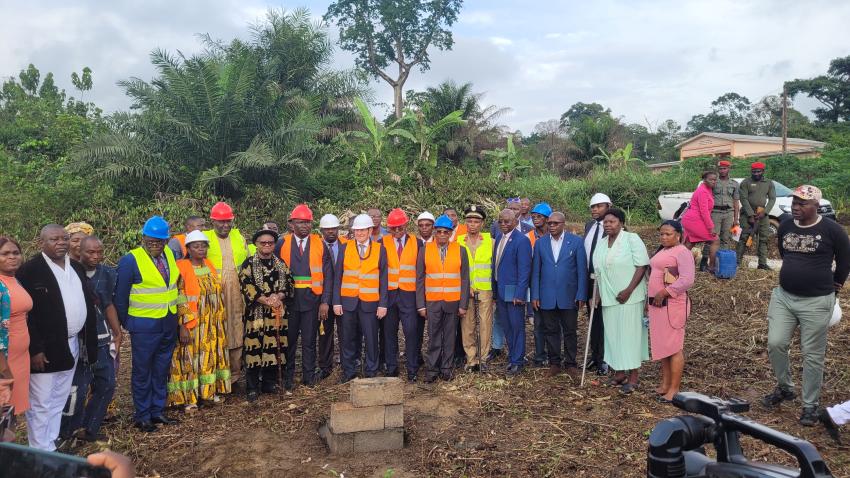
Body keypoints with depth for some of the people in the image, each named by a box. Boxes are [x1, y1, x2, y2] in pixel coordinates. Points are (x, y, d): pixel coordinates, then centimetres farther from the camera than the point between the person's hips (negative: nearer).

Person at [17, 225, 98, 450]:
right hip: (44, 349, -7)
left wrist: (88, 342, 8)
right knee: (40, 404, 3)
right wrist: (34, 349, -19)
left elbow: (87, 305, 12)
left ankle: (52, 446, 29)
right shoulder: (30, 270, -11)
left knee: (58, 401, 17)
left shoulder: (77, 268, 10)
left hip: (71, 346, 7)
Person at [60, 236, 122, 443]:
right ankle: (64, 433, 18)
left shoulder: (106, 273, 4)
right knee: (78, 388, -2)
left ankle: (88, 429, 24)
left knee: (106, 384, 8)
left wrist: (117, 333, 14)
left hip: (103, 338, 6)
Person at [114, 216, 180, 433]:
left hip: (169, 323, 6)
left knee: (161, 370, 15)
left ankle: (157, 411, 27)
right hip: (144, 325, -6)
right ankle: (142, 416, 18)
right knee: (142, 372, 6)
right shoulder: (130, 260, -13)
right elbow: (120, 296, -7)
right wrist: (127, 323, -1)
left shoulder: (170, 254, 4)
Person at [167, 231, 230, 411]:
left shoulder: (209, 265, 9)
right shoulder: (181, 268, -10)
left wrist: (220, 320, 15)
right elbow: (178, 300, -14)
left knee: (210, 356, 12)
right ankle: (188, 397, 8)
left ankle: (208, 391, 23)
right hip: (191, 324, -6)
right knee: (191, 357, -1)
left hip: (212, 323, 6)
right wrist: (183, 325, -19)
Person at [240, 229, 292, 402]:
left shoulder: (281, 264, 14)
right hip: (256, 312, -3)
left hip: (278, 312, 4)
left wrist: (278, 296, -11)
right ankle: (252, 387, 5)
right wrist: (265, 300, -15)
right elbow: (247, 286, -8)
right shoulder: (249, 264, 2)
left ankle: (270, 383, 17)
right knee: (254, 347, -3)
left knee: (274, 347, 5)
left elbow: (289, 284, 8)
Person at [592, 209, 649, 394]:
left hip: (629, 297, -6)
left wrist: (628, 290, -18)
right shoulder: (601, 243, 11)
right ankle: (620, 372, 23)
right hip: (609, 298, 6)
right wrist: (597, 293, 10)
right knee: (613, 334, 10)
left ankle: (633, 377, 8)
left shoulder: (632, 239, -9)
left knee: (630, 334, -1)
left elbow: (642, 265, -13)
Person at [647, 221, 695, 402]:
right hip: (657, 304, 9)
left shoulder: (682, 252, -10)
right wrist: (653, 296, 14)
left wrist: (665, 292, -20)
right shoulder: (661, 251, 17)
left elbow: (687, 280, -20)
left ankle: (674, 388, 3)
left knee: (674, 347, -4)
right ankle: (665, 383, 23)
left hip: (672, 304, -9)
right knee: (662, 345, 13)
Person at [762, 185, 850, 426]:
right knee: (775, 344, 1)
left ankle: (810, 405, 17)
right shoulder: (785, 227, 3)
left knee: (812, 354, 4)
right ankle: (784, 388, 25)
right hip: (783, 296, 4)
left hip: (816, 302, -4)